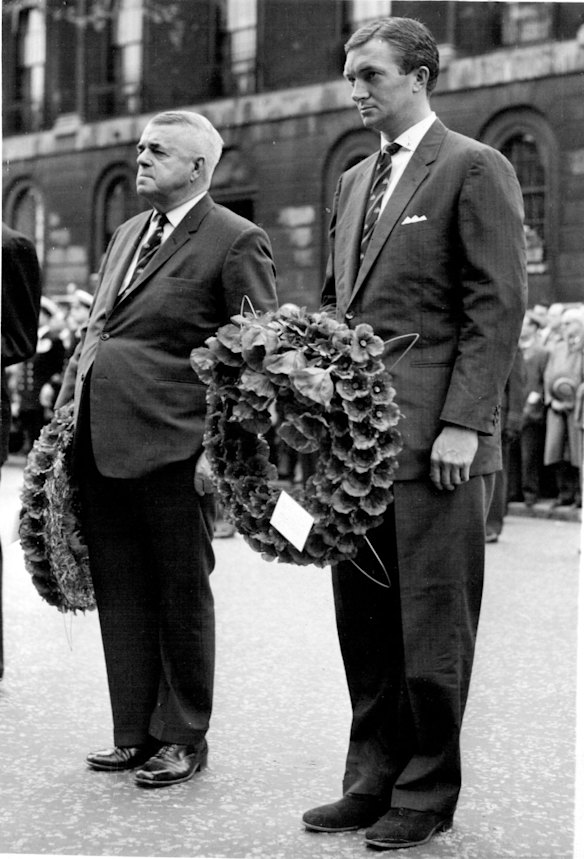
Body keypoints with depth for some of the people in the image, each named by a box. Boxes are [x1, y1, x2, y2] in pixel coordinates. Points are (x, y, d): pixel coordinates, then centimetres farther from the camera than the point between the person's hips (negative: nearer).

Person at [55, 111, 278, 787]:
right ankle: (134, 734, 24)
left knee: (181, 597, 5)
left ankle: (182, 739, 18)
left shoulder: (236, 243, -6)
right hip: (101, 446, 8)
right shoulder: (128, 234, 18)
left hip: (171, 451, -7)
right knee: (120, 596, 12)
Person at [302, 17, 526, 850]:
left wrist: (462, 423, -16)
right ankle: (373, 777, 20)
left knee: (432, 619, 1)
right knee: (364, 616, 10)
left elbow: (498, 306, -10)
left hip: (434, 436, -7)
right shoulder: (353, 181, 19)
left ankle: (426, 793, 12)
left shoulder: (475, 168, -3)